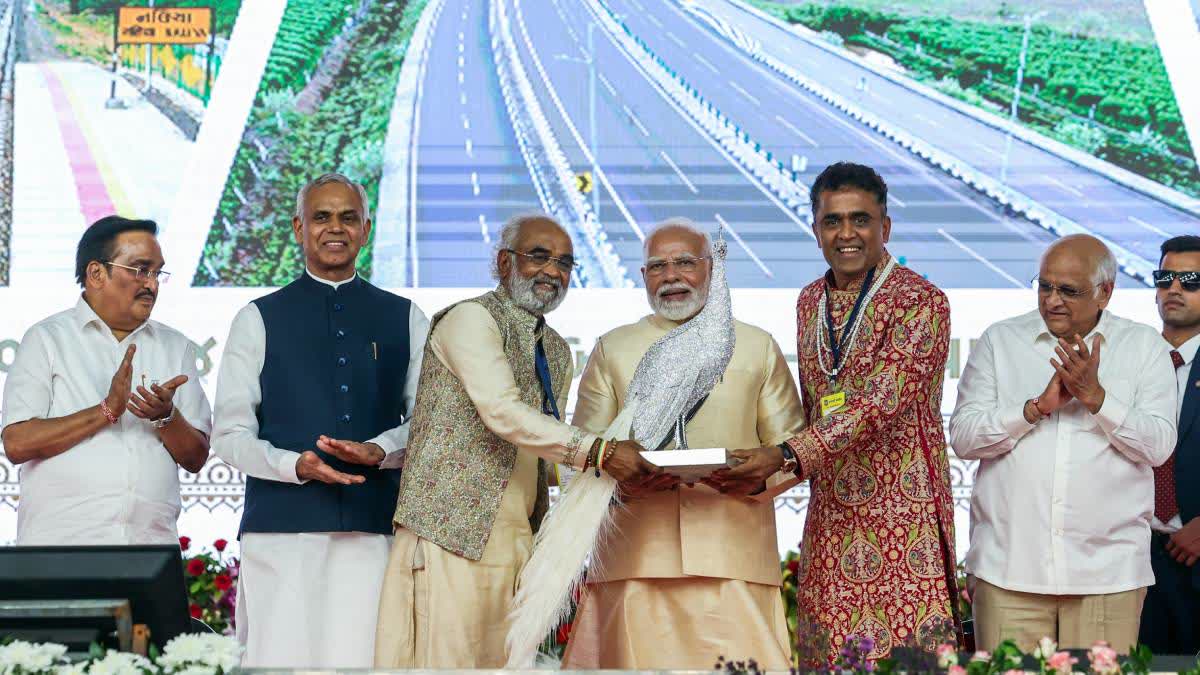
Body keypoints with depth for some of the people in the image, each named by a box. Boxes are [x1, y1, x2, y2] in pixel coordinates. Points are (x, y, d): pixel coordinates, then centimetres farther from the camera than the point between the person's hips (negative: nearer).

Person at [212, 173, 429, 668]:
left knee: (362, 658, -8)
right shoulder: (259, 320, 10)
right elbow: (230, 434, 5)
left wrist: (381, 450, -10)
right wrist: (295, 465, -13)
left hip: (375, 525, 1)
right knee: (281, 657, -9)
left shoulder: (404, 319, 16)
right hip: (282, 527, -1)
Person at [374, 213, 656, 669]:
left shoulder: (557, 351, 20)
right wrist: (596, 451, -24)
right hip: (453, 530, -7)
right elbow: (502, 412, -19)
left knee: (506, 660, 3)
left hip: (516, 540, 7)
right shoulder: (470, 318, -5)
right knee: (448, 658, -11)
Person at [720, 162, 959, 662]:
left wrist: (787, 456, -29)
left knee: (905, 648, -6)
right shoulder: (810, 301, 12)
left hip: (900, 513, -6)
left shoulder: (918, 302, -11)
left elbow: (879, 404, -22)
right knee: (830, 650, 6)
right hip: (829, 515, 6)